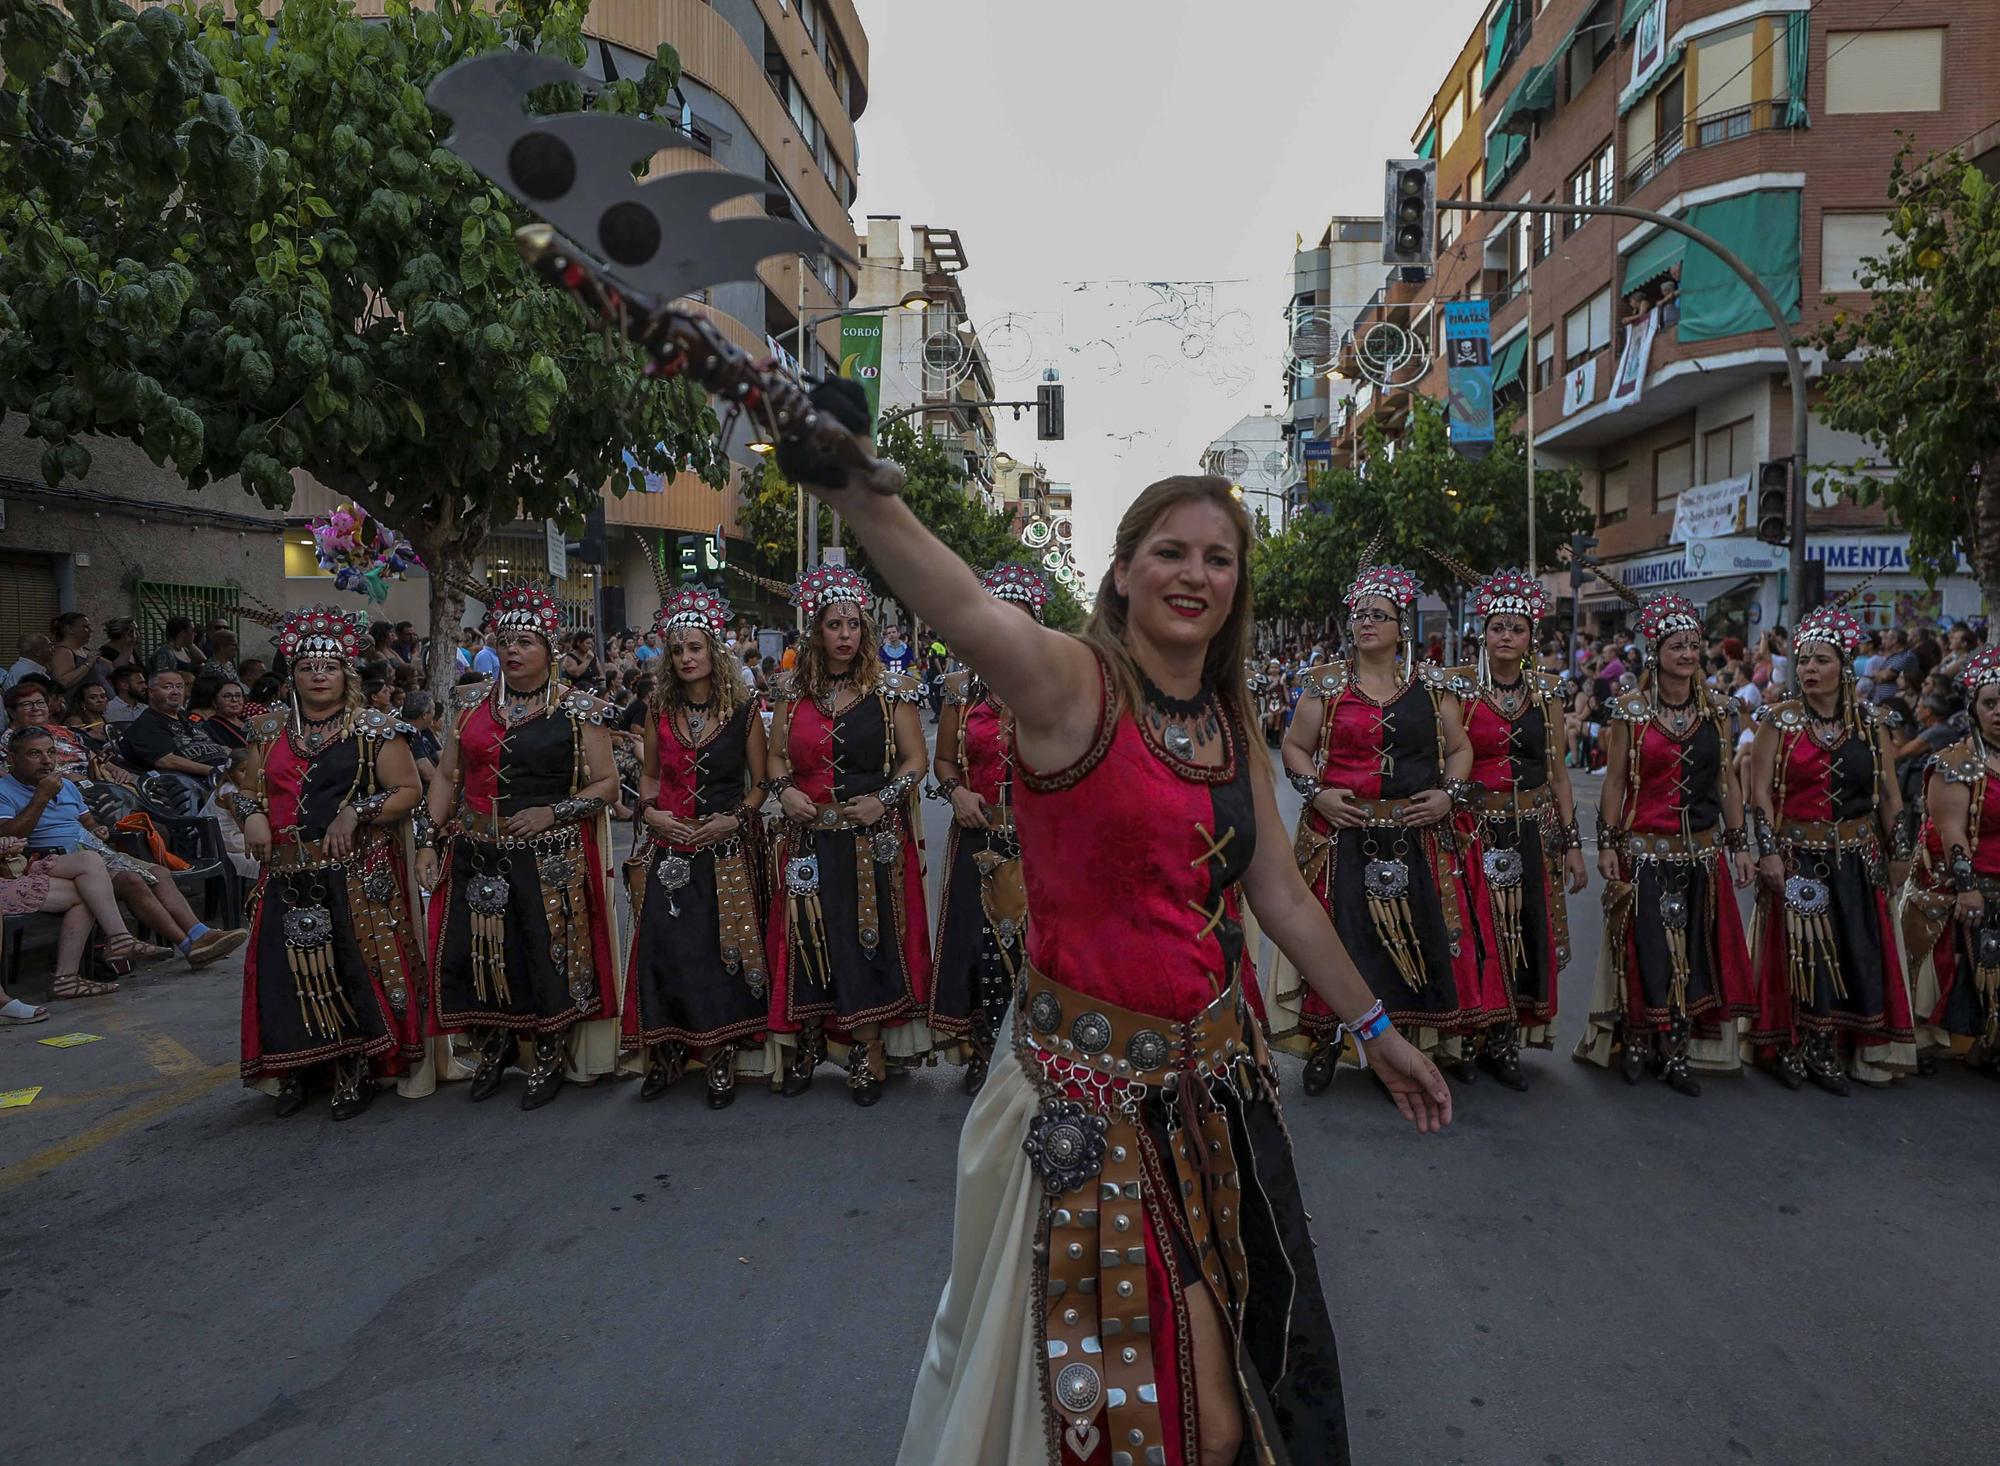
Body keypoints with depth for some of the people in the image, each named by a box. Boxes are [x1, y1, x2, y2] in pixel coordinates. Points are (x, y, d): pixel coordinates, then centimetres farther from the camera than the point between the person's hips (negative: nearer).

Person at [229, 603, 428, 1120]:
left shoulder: (373, 727, 0)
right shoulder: (271, 729, 14)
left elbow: (407, 791, -4)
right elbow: (246, 789, 21)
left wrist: (356, 812, -17)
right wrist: (251, 814, -1)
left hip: (357, 876, -4)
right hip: (288, 876, 4)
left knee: (355, 970, -4)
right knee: (290, 972, 5)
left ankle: (355, 1074, 10)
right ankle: (295, 1072, 21)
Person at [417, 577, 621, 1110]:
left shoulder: (577, 709, -1)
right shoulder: (472, 702, 10)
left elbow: (607, 784, 0)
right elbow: (447, 776, 13)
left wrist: (554, 812, -13)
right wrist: (429, 840, 5)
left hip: (550, 859, -3)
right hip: (476, 856, 3)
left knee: (548, 956, -1)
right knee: (473, 955, 3)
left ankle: (549, 1058, 21)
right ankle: (494, 1045, 30)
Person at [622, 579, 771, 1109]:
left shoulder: (743, 709, -2)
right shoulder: (660, 710, 7)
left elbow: (760, 782, 2)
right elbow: (649, 775, 16)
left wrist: (735, 818, -13)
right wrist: (651, 811, -2)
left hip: (728, 849, -3)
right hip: (668, 849, 3)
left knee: (722, 950, -1)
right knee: (662, 948, 0)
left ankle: (721, 1057, 11)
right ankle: (668, 1053, 15)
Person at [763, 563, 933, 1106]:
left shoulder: (889, 689, -1)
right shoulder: (794, 689, 7)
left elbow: (915, 759, 0)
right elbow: (776, 754, 15)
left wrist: (884, 798, -15)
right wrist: (783, 790, -4)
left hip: (872, 838, -2)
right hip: (809, 837, 3)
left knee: (868, 940, 0)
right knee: (808, 940, 7)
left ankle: (868, 1058, 11)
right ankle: (805, 1048, 21)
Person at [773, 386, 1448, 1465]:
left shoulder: (1231, 719, 6)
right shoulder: (1071, 682, -14)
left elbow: (1280, 894, 14)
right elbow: (960, 606, -36)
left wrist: (1375, 1030, 19)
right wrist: (851, 483, -53)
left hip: (1215, 1074, 6)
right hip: (1092, 1084, -6)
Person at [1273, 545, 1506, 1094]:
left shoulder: (1433, 686, 8)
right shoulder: (1326, 684, 5)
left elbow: (1460, 748, 14)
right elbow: (1294, 748, 8)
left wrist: (1450, 794, -3)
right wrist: (1317, 792, -7)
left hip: (1423, 837, 1)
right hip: (1344, 837, -1)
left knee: (1432, 937, 3)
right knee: (1343, 937, -1)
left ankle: (1454, 1037, 19)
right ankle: (1327, 1042, 12)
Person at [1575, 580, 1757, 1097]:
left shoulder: (1716, 707, 6)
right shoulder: (1630, 709, -4)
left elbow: (1727, 779, 10)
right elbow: (1614, 781, -2)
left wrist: (1739, 843, 8)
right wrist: (1607, 843, -6)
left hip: (1702, 852, 3)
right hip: (1644, 851, -3)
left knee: (1694, 952, 6)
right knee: (1645, 949, 1)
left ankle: (1678, 1052, 15)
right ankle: (1636, 1041, 17)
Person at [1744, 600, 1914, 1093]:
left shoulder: (1870, 723, 5)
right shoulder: (1779, 719, -3)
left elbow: (1889, 795, 9)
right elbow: (1760, 790, -7)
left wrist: (1894, 852, 6)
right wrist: (1768, 851, -14)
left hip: (1854, 859, 3)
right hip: (1797, 857, -3)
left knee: (1856, 954, 3)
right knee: (1797, 951, 1)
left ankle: (1829, 1051, 17)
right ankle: (1792, 1048, 13)